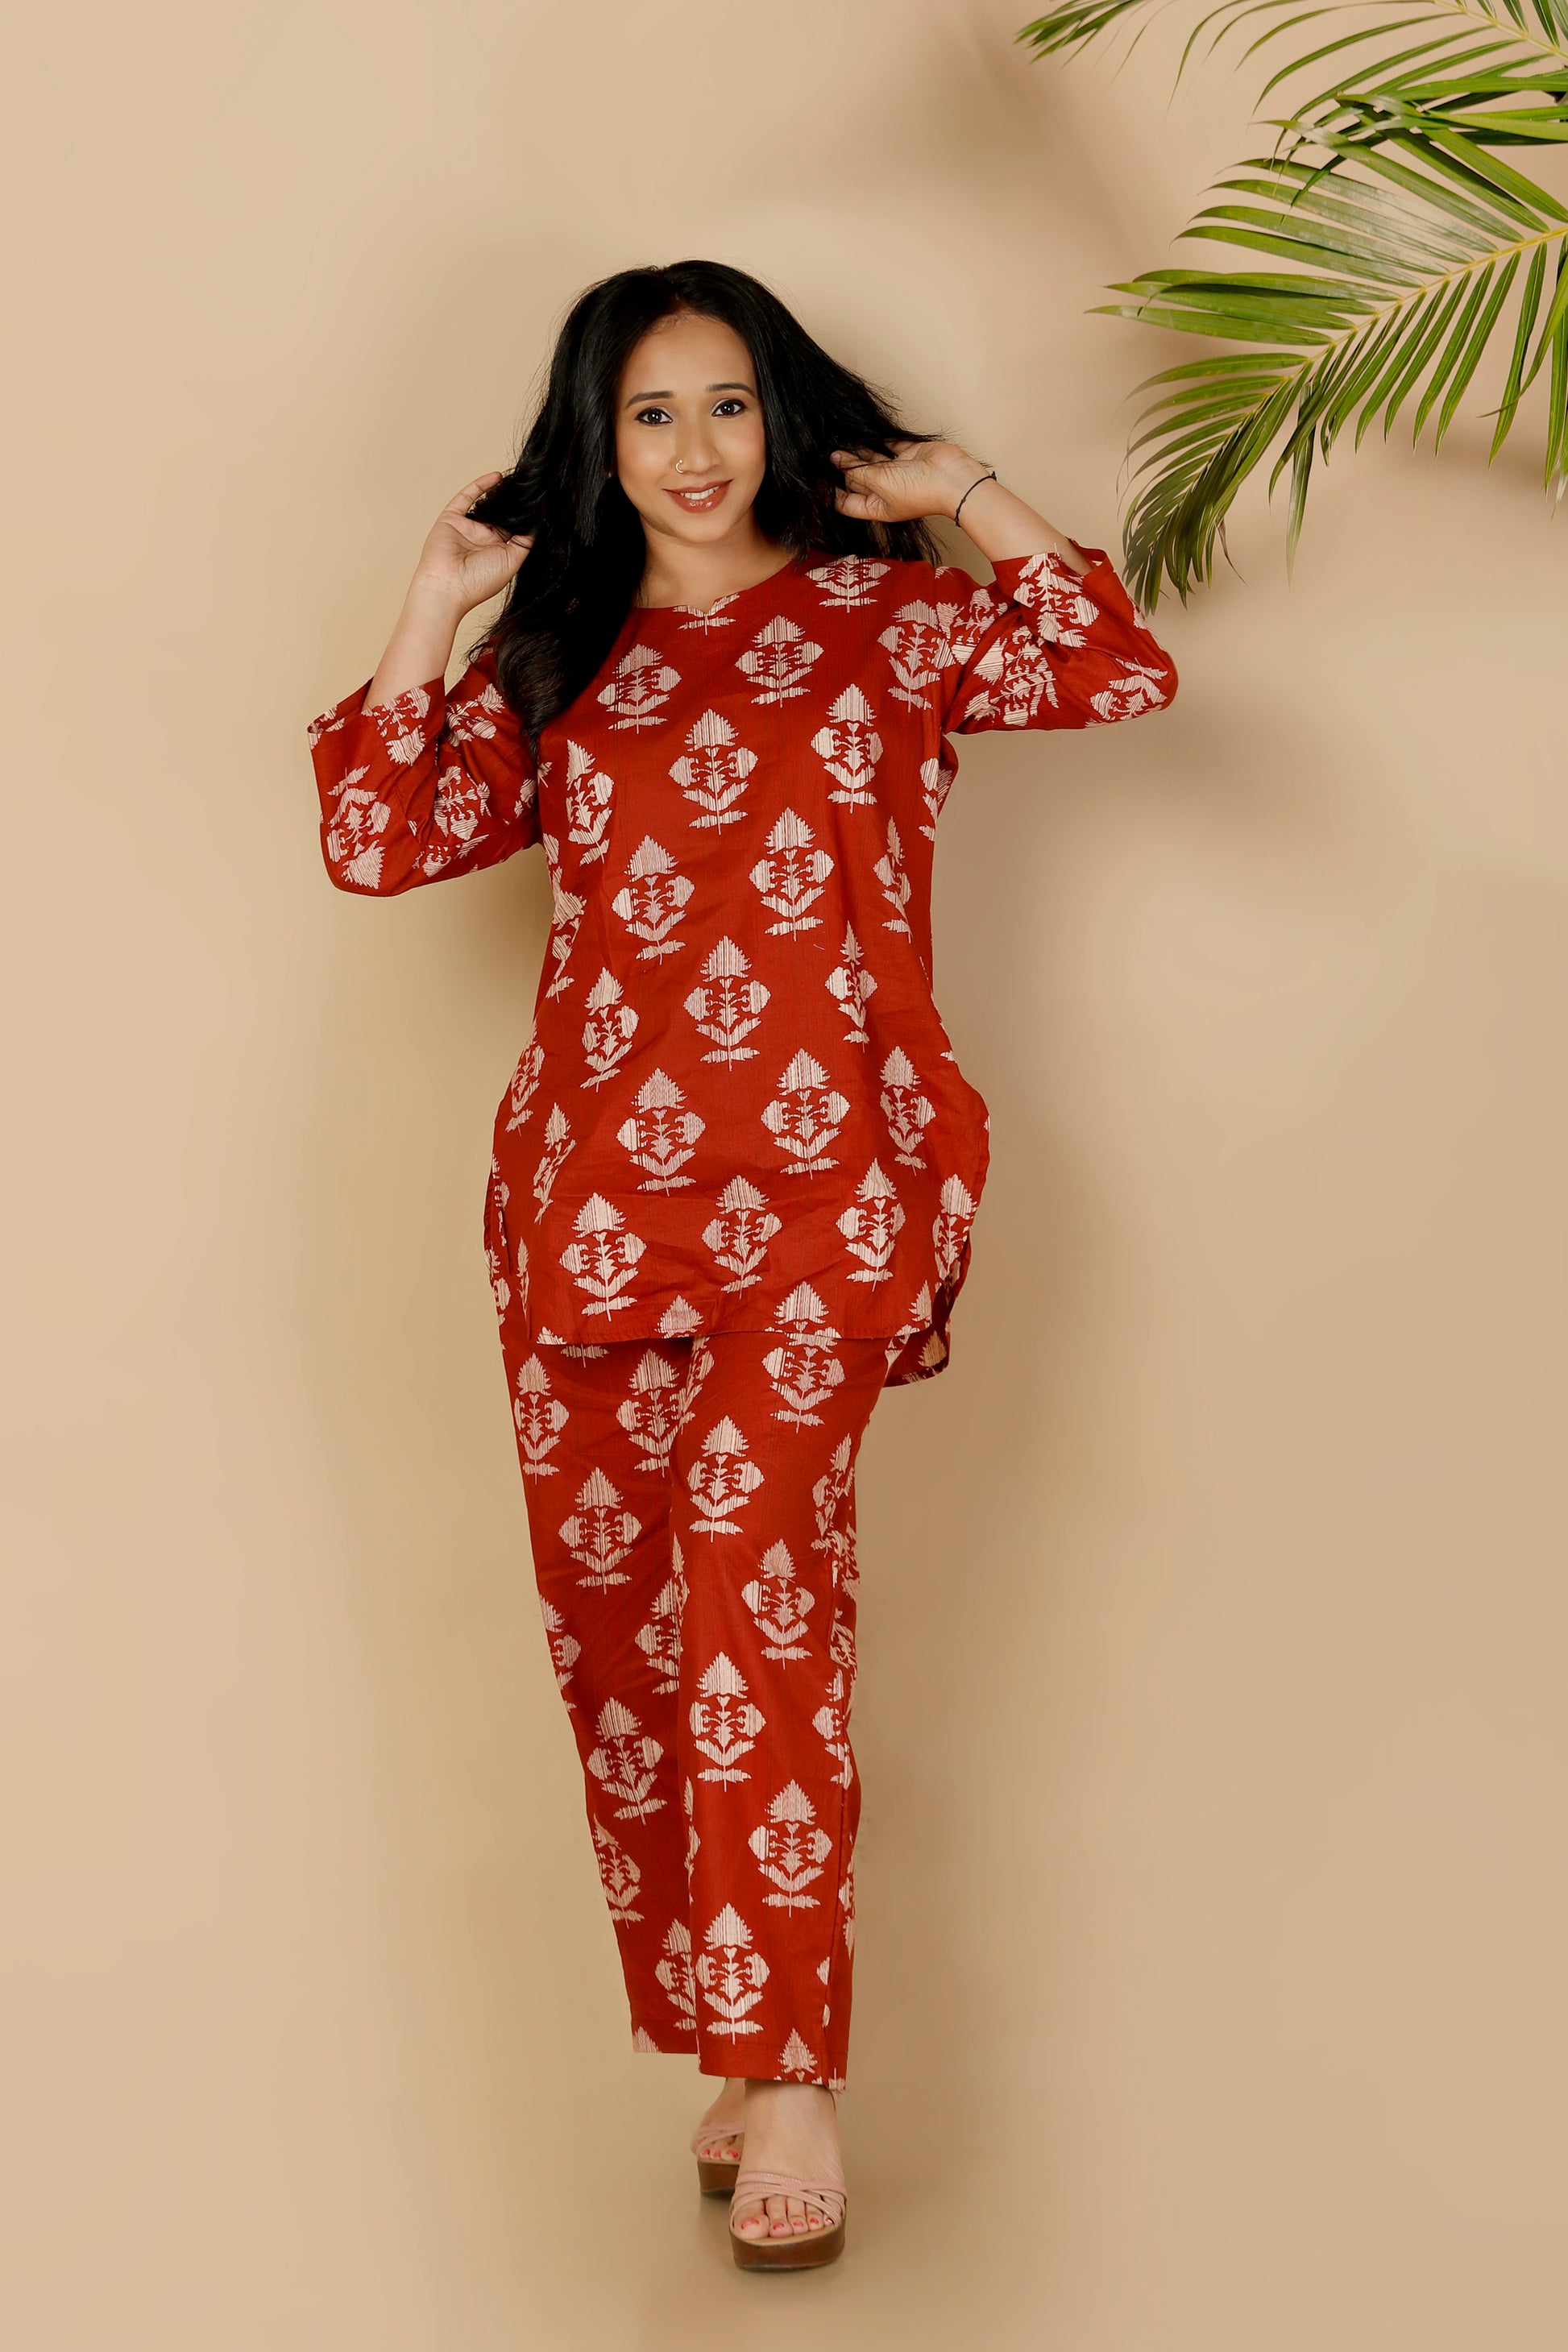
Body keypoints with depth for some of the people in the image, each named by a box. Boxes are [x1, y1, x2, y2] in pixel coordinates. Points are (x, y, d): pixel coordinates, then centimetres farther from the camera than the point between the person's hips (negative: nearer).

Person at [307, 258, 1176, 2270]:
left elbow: (1121, 674, -6)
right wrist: (432, 608, 4)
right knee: (603, 1597, 3)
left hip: (818, 1184, -4)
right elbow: (378, 846, 5)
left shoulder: (883, 616, 9)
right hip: (594, 1182, 4)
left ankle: (788, 2075, -14)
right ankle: (716, 2040, 16)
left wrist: (973, 501, -2)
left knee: (751, 1550, -19)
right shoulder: (557, 655, 16)